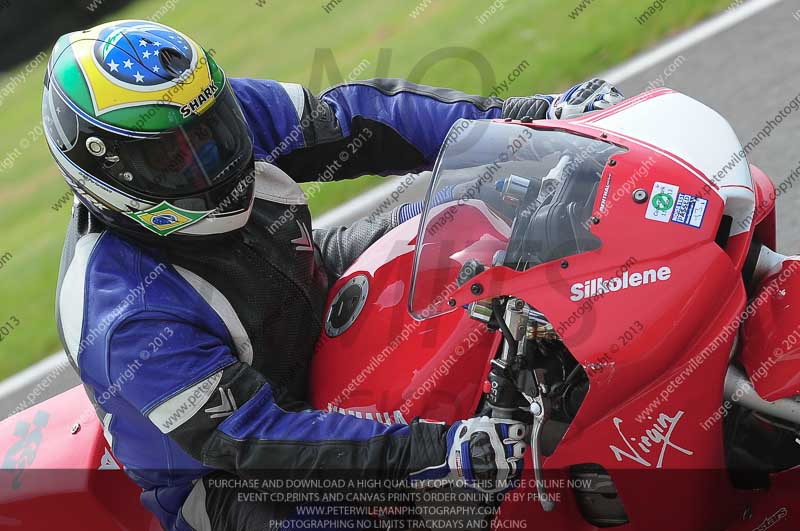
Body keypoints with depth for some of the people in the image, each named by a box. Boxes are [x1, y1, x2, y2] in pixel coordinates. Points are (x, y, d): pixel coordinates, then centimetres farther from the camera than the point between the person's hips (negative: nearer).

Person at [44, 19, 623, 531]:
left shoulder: (218, 113, -17)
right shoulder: (127, 322, -36)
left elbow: (353, 122, -12)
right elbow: (249, 438, -35)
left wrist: (535, 115, -17)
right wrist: (437, 449, -42)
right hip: (222, 477, -7)